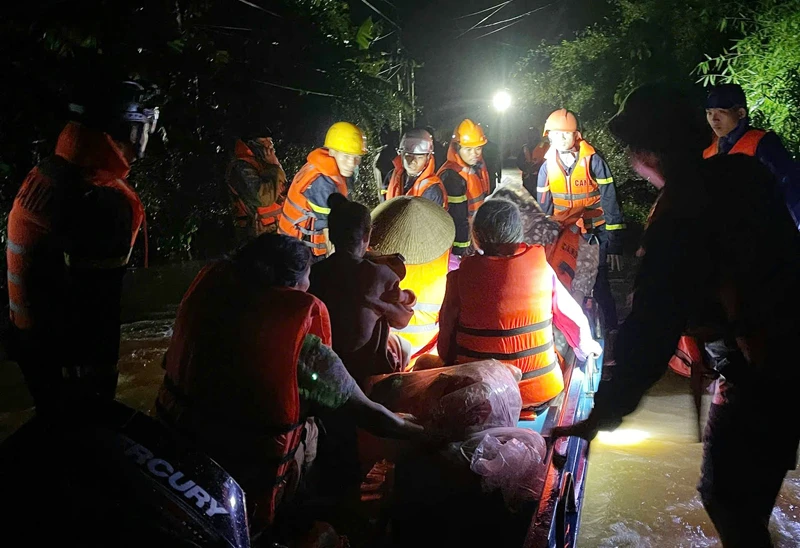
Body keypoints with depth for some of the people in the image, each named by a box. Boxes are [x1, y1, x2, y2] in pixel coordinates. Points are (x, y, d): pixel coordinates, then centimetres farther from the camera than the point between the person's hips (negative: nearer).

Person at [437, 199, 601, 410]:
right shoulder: (540, 266, -7)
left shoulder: (462, 276, -13)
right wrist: (587, 346, 28)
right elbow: (573, 318, 6)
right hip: (540, 392, 2)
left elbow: (447, 330, -1)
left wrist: (448, 362, 21)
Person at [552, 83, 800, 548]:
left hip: (760, 371, -8)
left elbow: (652, 327, -25)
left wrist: (602, 416, -21)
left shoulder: (678, 214, -22)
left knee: (727, 496, 7)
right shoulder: (744, 172, 0)